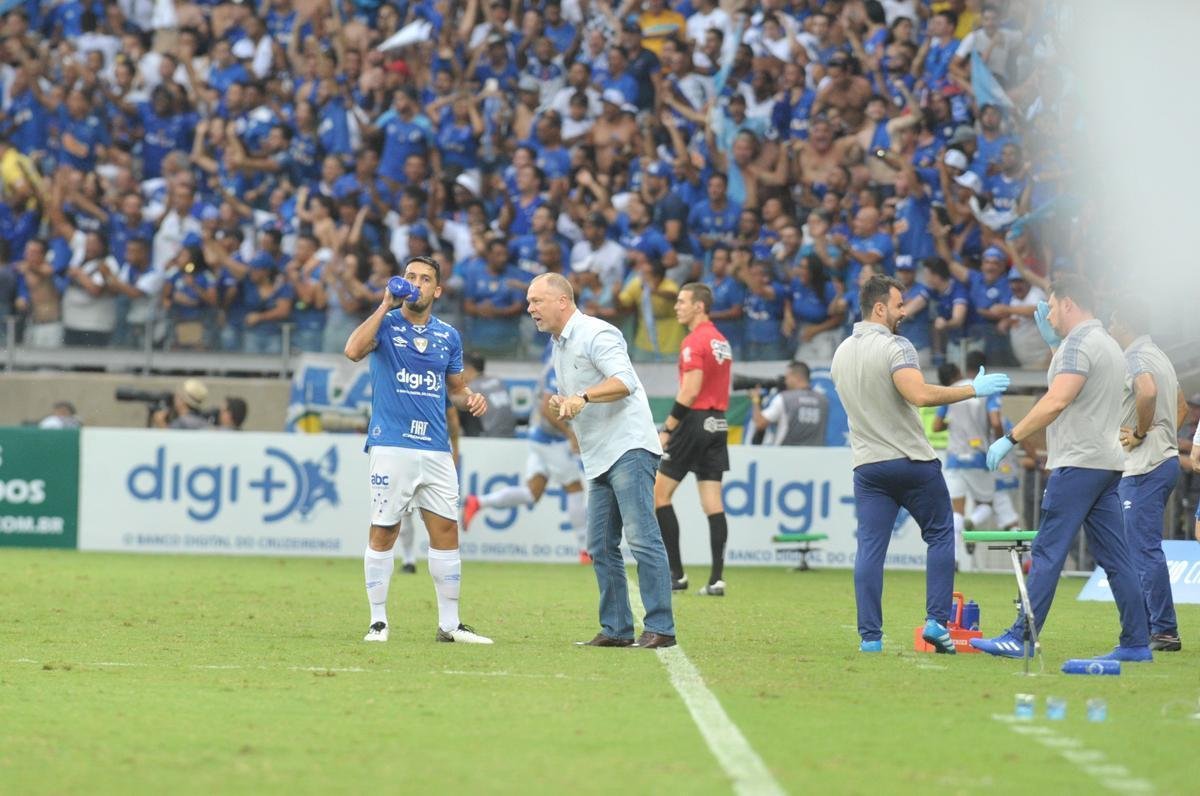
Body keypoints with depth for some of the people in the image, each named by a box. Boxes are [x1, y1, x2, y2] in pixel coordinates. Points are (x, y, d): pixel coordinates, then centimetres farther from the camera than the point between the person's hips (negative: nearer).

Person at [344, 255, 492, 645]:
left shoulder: (449, 336, 14)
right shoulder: (386, 322, 1)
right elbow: (354, 351, -19)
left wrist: (471, 399, 1)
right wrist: (386, 305, -16)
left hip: (436, 449, 4)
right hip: (392, 447, -4)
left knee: (445, 531, 3)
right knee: (383, 533, -2)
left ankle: (449, 624, 9)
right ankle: (378, 621, 6)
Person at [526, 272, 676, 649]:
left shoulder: (595, 334, -10)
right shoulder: (558, 347, 20)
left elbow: (624, 382, -24)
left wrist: (583, 398, -35)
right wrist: (561, 404, 9)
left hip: (629, 448, -10)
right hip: (599, 460, 10)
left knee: (642, 538, -14)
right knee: (600, 547, 6)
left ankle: (660, 628, -16)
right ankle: (617, 629, 9)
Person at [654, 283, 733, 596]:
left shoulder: (694, 342, -13)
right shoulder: (721, 341, 15)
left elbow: (690, 392, -19)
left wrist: (667, 428, -15)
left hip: (695, 422, -8)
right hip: (718, 424, 8)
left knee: (659, 493, 2)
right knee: (712, 502, 4)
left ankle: (676, 573, -1)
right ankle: (716, 578, -3)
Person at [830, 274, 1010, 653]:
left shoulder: (841, 353, 10)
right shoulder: (895, 347, -13)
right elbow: (920, 395, -26)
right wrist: (972, 390, -20)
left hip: (867, 464, 5)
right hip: (912, 461, -5)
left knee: (870, 547, 2)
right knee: (940, 535, 9)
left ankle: (869, 636, -4)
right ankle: (937, 621, 0)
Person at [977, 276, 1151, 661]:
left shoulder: (1078, 344, -11)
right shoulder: (1108, 344, 19)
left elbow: (1057, 401, -22)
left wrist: (1011, 438, -19)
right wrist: (1054, 342, 32)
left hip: (1078, 464, -10)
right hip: (1108, 465, 10)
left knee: (1047, 552, -9)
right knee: (1116, 557, 7)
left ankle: (1021, 638, -11)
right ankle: (1137, 642, 5)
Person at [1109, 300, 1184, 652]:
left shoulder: (1136, 358, -12)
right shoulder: (1158, 357, 20)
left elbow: (1147, 391, -33)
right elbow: (1181, 405, 31)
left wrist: (1141, 432, -20)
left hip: (1145, 468, -10)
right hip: (1166, 459, 10)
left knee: (1144, 550, -10)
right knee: (1141, 549, 14)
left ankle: (1165, 632, -11)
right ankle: (1146, 626, 16)